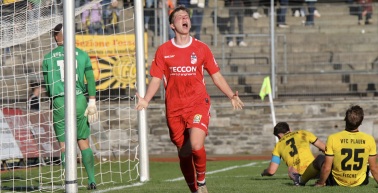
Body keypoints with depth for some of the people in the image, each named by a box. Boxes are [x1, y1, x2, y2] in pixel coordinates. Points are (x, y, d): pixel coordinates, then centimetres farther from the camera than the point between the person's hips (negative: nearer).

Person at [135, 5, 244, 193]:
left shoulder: (201, 48, 5)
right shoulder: (163, 51, 5)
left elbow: (216, 76, 9)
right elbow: (156, 79, 4)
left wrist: (231, 96, -4)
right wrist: (145, 100, -12)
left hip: (198, 103, -2)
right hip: (174, 108, 2)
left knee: (196, 146, -23)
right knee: (183, 153, 5)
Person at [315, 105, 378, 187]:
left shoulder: (333, 138, -19)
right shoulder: (369, 140, -15)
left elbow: (327, 168, -14)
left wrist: (320, 183, 4)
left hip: (336, 183, -1)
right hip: (360, 183, 1)